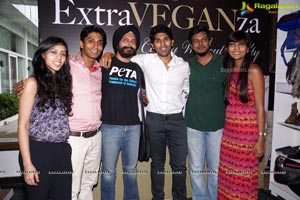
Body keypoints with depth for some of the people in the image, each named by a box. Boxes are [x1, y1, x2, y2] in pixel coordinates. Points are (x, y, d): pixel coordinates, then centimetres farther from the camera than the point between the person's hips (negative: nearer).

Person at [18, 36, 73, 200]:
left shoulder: (63, 82, 11)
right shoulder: (33, 83, -7)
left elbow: (62, 119, 10)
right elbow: (23, 125, -10)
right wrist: (27, 164, -13)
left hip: (62, 152, 5)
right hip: (38, 151, -5)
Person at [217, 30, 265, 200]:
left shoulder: (253, 71, -9)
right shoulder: (228, 70, 8)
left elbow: (260, 108, -10)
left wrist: (260, 139, -12)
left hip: (248, 131, -5)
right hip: (229, 130, 5)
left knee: (245, 175, 8)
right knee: (228, 174, 13)